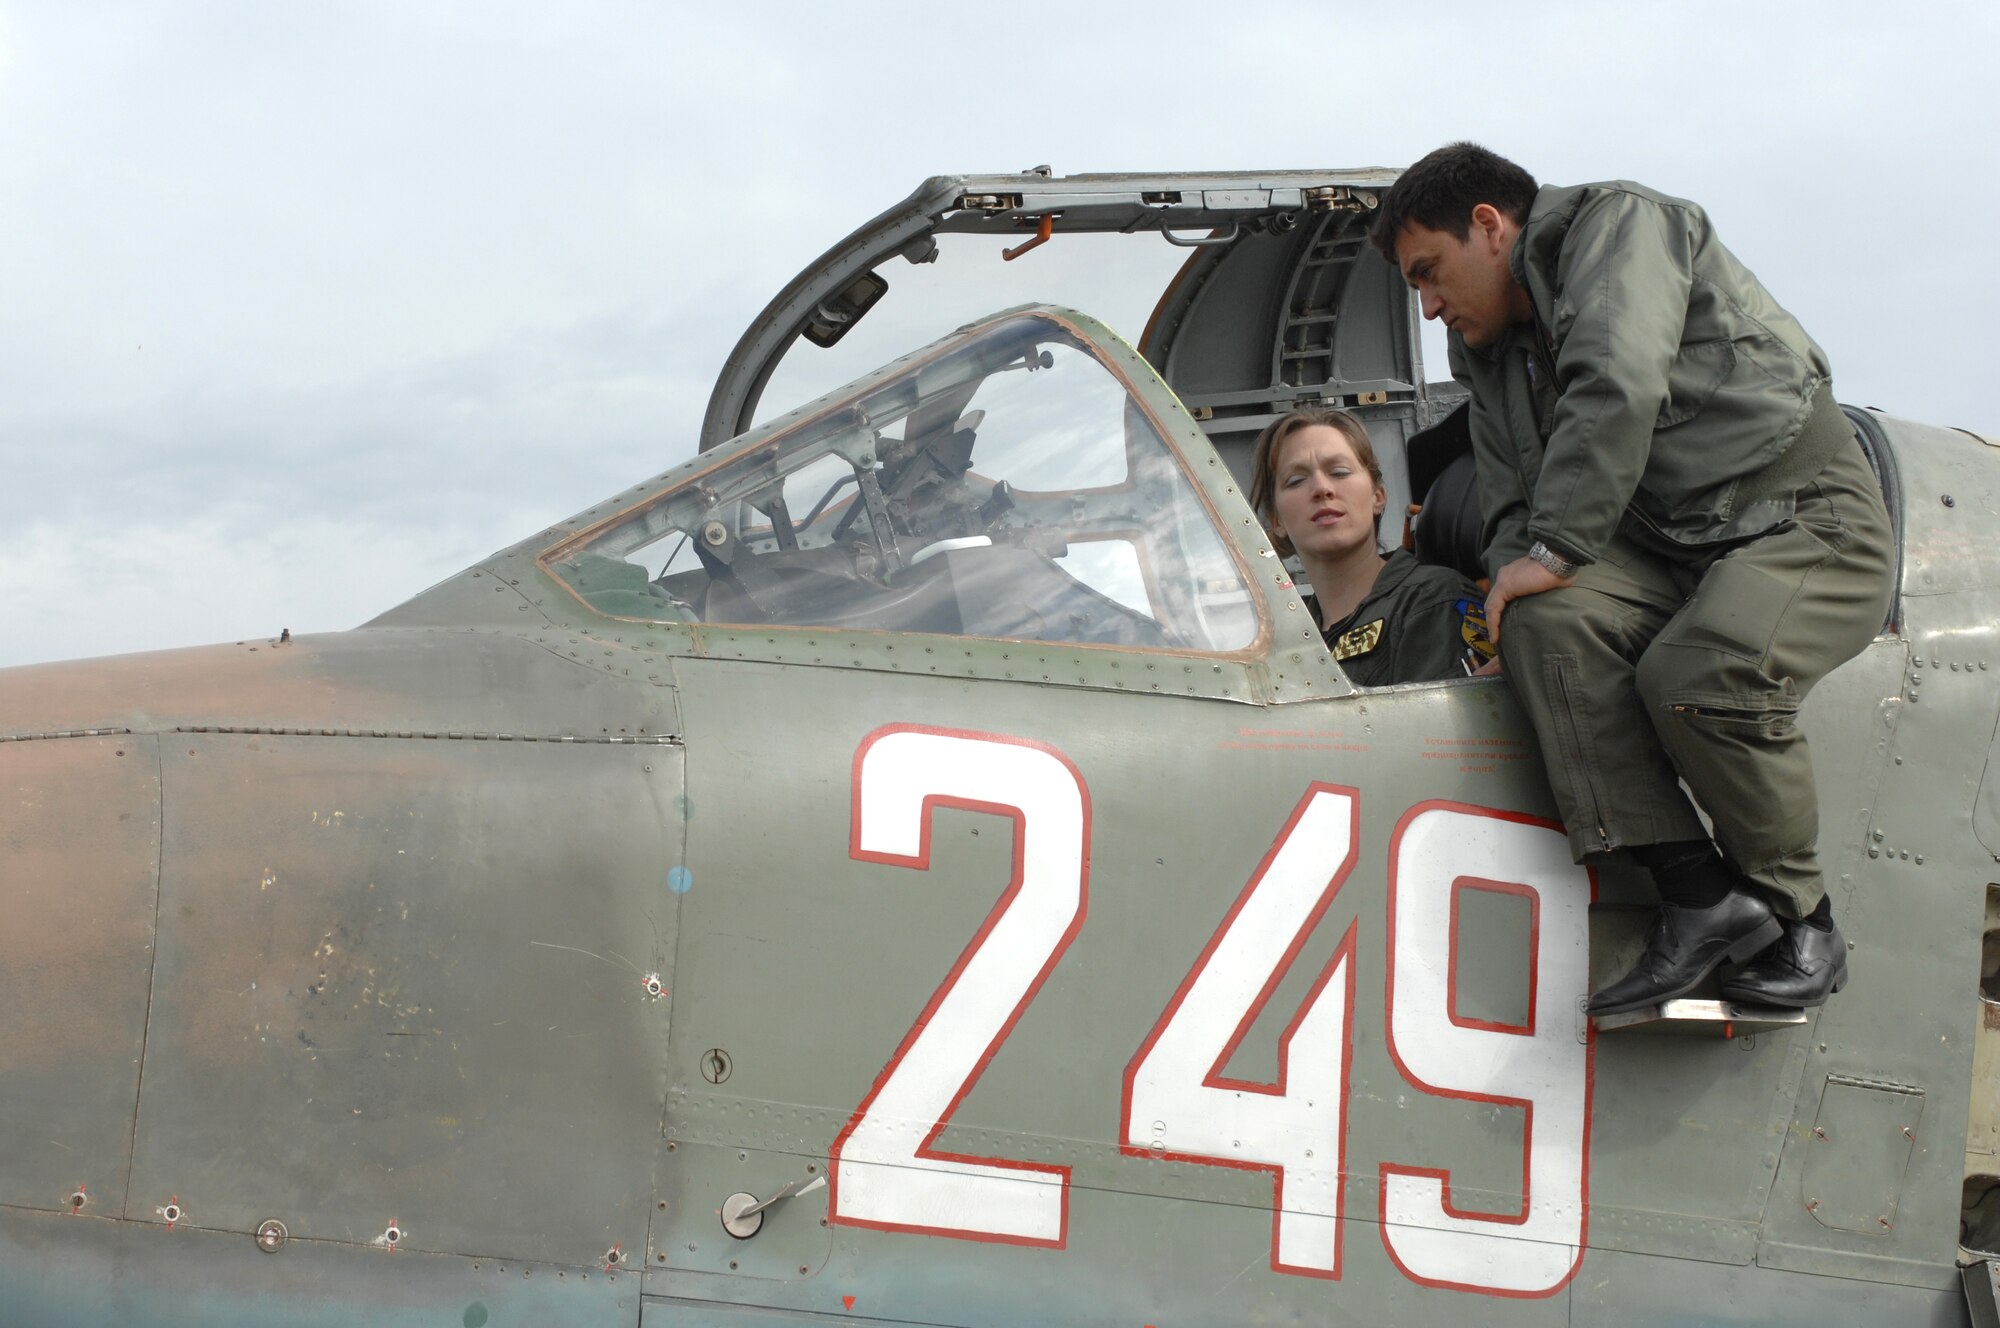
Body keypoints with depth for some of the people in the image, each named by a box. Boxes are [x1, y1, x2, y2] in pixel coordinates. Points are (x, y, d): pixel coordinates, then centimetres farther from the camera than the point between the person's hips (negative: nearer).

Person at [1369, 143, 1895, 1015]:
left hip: (1808, 524, -7)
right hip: (1667, 554, 7)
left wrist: (1554, 550, -22)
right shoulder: (1490, 353, 20)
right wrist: (1516, 570, -3)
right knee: (1545, 620, -23)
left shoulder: (1619, 223, -5)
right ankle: (1697, 888, -27)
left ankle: (1799, 920, -12)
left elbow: (1618, 391, -21)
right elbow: (1512, 507, 20)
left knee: (1699, 675, -35)